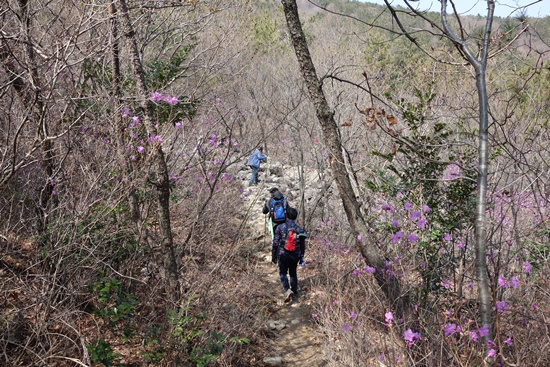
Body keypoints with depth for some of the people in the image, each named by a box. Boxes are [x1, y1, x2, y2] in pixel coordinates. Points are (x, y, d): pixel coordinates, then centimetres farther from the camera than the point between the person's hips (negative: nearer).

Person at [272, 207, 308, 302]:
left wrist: (273, 256, 5)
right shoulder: (299, 229, -1)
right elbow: (302, 245, 6)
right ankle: (294, 292, 25)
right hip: (295, 256, 2)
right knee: (293, 273, 21)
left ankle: (287, 290, -12)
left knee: (283, 273, 10)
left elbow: (275, 243, -6)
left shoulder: (280, 227, -8)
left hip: (283, 255, -2)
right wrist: (301, 258, 18)